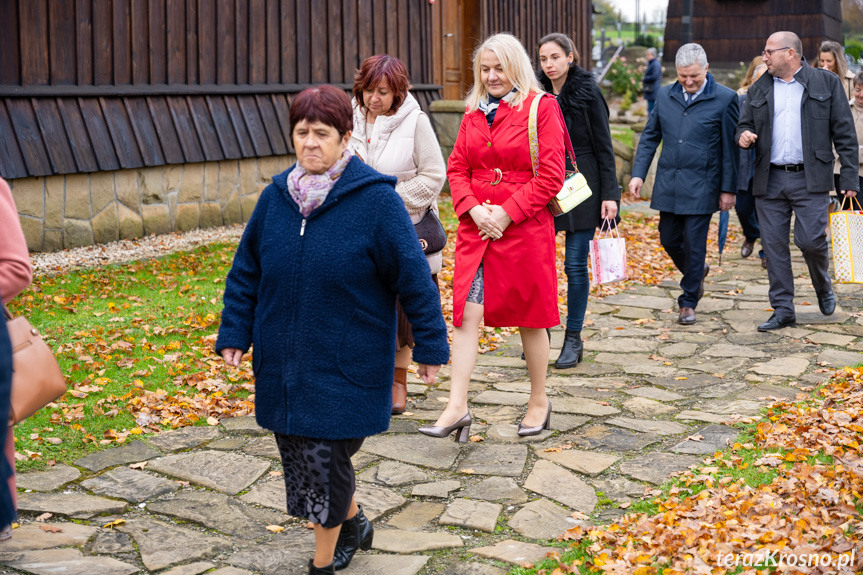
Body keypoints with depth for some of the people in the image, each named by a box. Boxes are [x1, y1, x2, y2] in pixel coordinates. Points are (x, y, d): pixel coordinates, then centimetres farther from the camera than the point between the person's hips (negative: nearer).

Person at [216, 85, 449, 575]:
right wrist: (235, 333, 7)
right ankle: (352, 521, 39)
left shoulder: (376, 199, -12)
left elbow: (413, 276, -8)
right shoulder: (277, 196, 2)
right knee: (299, 455, 12)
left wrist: (431, 346, -6)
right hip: (284, 360, 5)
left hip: (347, 364, -5)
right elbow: (247, 270, 11)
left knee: (325, 457, -2)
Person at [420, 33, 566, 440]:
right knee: (466, 313, -5)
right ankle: (457, 408, -4)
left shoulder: (541, 108, -5)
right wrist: (473, 209, -7)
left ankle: (539, 402, 25)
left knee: (531, 318, 8)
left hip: (525, 227, -4)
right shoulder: (474, 113, 11)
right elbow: (457, 168, 11)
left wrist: (506, 212, -16)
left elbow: (550, 176, -11)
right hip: (476, 228, 4)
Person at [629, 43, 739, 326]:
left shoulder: (724, 98, -5)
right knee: (669, 239, 9)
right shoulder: (665, 96, 7)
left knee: (694, 243, -2)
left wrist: (728, 189, -4)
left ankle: (688, 302, 12)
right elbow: (650, 137, 13)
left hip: (701, 184, -4)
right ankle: (697, 271, 38)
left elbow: (730, 147, -4)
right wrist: (638, 173, 2)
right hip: (668, 183, 5)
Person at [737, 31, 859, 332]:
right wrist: (743, 136, -6)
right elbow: (745, 124, 20)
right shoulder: (759, 88, 13)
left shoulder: (826, 83, 3)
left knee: (811, 239, -9)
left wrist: (849, 177, -5)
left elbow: (845, 133, 1)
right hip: (770, 180, 4)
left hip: (809, 179, -3)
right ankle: (783, 310, 12)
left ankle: (823, 288, 22)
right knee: (774, 245, 2)